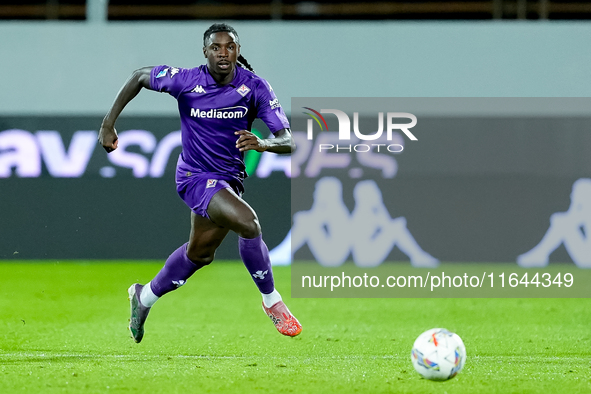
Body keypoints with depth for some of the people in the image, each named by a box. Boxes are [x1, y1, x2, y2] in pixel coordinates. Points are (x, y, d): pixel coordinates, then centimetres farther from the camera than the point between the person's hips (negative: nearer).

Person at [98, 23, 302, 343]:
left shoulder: (255, 87, -13)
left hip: (229, 178, 5)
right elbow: (139, 77, 2)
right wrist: (108, 124, -3)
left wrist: (263, 144, -39)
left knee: (199, 253, 22)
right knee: (248, 223, -27)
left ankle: (144, 297, 47)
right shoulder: (186, 80, -17)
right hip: (196, 176, -5)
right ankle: (272, 302, -9)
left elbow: (288, 141, -16)